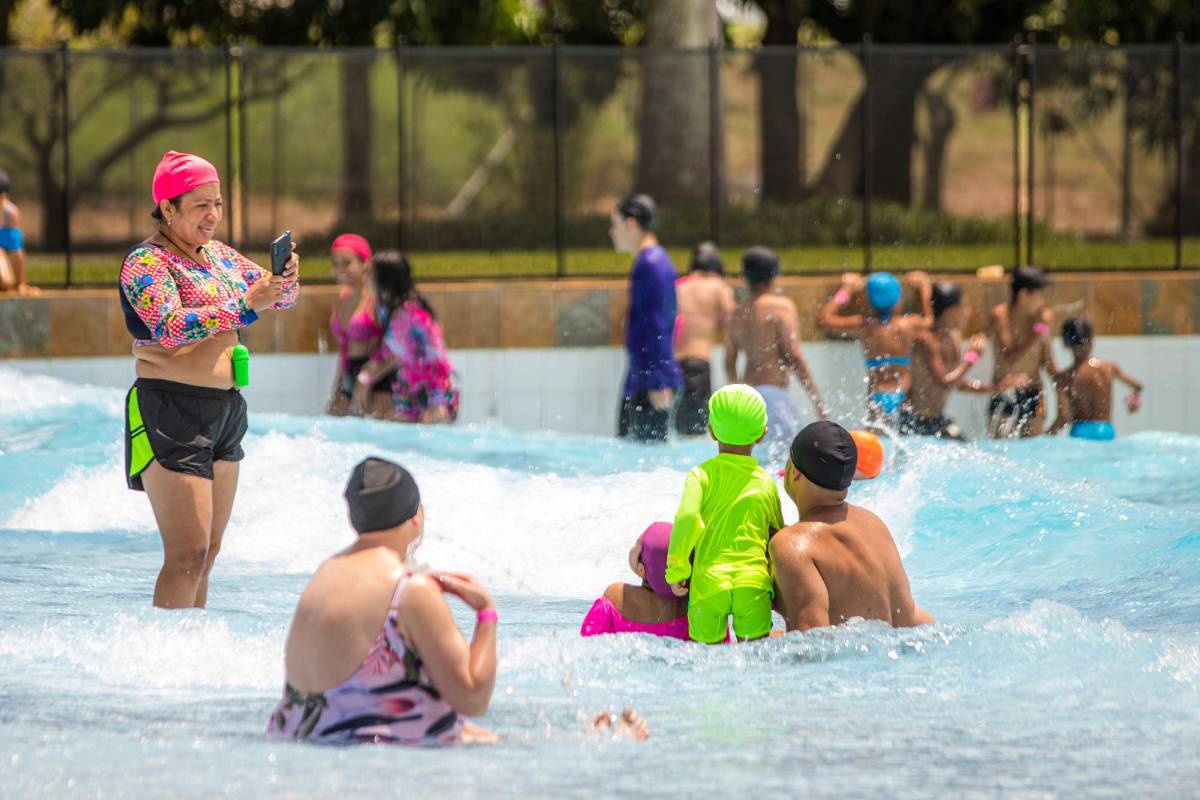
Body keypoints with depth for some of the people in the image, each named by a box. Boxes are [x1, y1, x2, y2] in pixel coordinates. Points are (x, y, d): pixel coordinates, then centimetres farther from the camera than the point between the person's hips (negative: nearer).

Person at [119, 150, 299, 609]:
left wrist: (287, 279, -6)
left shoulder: (219, 255, 13)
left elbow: (281, 298, 19)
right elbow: (168, 328, -26)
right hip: (171, 412, -8)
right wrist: (246, 305, -34)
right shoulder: (146, 262, -10)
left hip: (225, 411, 8)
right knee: (188, 554, -12)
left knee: (208, 552, 9)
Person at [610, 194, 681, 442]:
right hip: (640, 378, 10)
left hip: (651, 380, -10)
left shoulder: (651, 264, -15)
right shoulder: (651, 261, 17)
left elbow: (657, 327, -20)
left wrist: (658, 383, -22)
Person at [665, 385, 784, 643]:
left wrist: (676, 571, -6)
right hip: (753, 583, 1)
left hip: (708, 583, -1)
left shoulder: (702, 475, 2)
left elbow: (687, 517, -14)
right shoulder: (767, 483, 10)